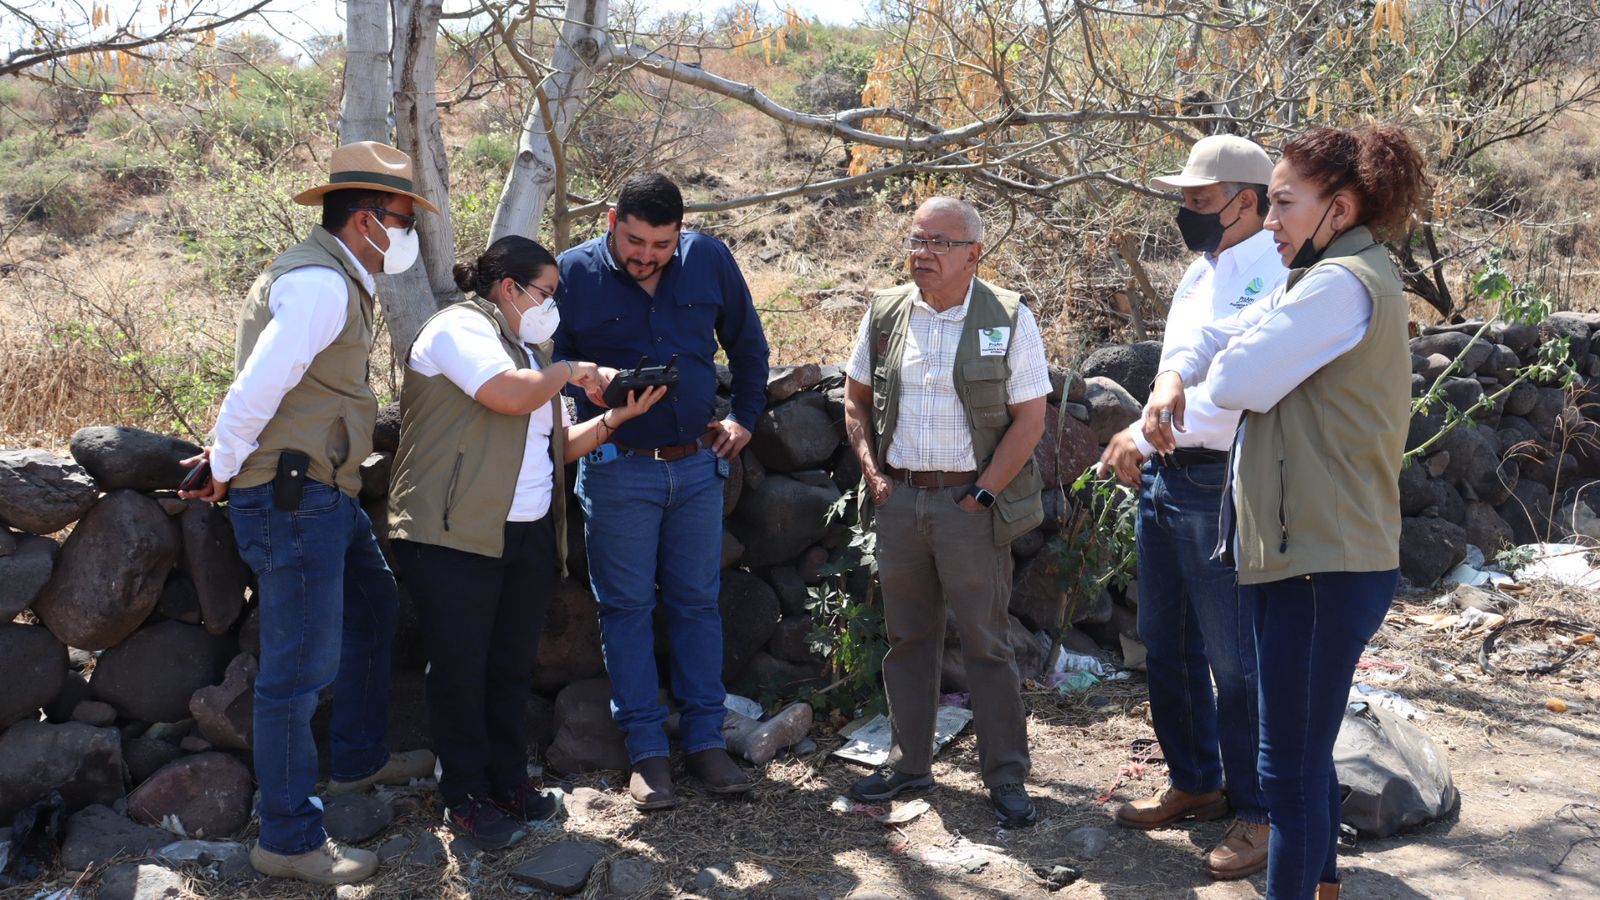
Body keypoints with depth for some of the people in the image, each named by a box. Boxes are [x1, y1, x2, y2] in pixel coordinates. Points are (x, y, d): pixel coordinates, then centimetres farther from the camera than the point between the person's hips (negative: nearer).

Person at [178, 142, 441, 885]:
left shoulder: (336, 278, 15)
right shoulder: (320, 283, -19)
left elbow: (273, 385, 15)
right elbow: (257, 387, -23)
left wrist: (231, 461, 9)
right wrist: (223, 470, -10)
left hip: (323, 491, 11)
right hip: (290, 496, -11)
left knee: (372, 608, 24)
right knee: (299, 668, -5)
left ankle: (358, 760, 40)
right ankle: (289, 840, 5)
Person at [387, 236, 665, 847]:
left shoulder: (528, 350, 22)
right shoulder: (460, 327, -7)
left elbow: (558, 445, 20)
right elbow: (511, 393, -24)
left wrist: (616, 417, 5)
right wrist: (569, 373, -7)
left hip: (529, 536, 8)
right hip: (455, 535, -8)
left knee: (513, 665, 12)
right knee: (461, 666, 1)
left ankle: (508, 781, 25)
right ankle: (465, 797, 12)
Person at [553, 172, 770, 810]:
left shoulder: (710, 261, -1)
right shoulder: (574, 273, -8)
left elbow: (747, 342, 15)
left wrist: (745, 417, 12)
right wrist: (587, 382, -19)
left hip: (698, 464, 2)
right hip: (617, 468, -2)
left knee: (698, 602, 9)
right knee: (627, 607, 3)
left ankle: (705, 740, 19)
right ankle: (646, 751, 13)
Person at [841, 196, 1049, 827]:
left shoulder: (1008, 318, -6)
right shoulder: (885, 313, 5)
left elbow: (1029, 419, -7)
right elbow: (855, 397, 14)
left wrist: (979, 495, -11)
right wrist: (872, 471, 3)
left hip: (970, 500, -4)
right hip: (897, 496, 4)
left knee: (986, 643, 2)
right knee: (907, 636, 13)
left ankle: (1006, 777, 12)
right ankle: (909, 764, 26)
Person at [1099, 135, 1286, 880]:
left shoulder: (1269, 279, -16)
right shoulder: (1200, 272, 14)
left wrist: (1145, 435, -19)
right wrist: (1142, 445, 10)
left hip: (1220, 486, -9)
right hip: (1164, 480, 9)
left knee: (1234, 661, 0)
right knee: (1166, 646, 18)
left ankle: (1256, 812, 16)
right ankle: (1194, 782, 34)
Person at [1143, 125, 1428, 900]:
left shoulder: (1343, 283, -17)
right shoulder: (1325, 279, 16)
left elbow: (1238, 380, -22)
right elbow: (1215, 341, 18)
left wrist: (1231, 360, 1)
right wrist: (1172, 379, -3)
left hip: (1322, 563, -11)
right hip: (1312, 552, 11)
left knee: (1290, 765, -3)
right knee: (1307, 751, 21)